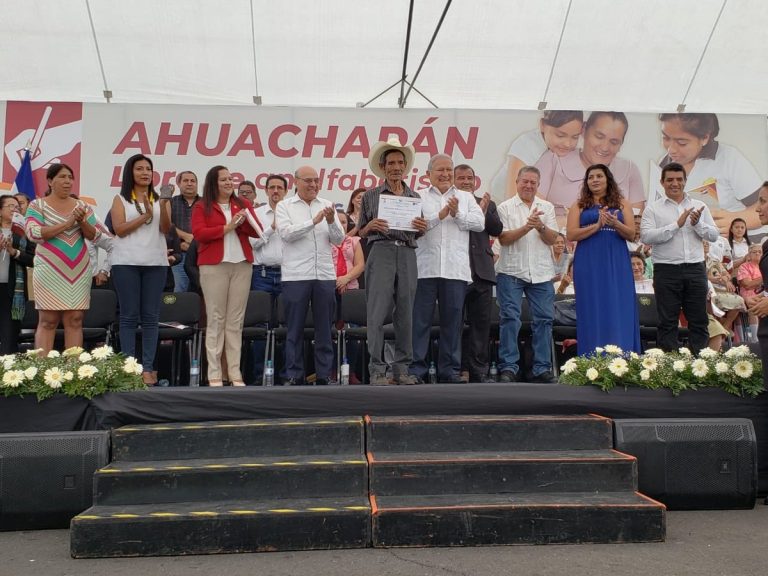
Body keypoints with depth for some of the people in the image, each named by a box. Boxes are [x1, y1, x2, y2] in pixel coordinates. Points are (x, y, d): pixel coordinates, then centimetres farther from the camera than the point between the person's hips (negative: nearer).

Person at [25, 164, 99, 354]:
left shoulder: (82, 206, 12)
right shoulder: (37, 205, 3)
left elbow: (94, 235, 8)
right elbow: (33, 233, -11)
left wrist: (82, 221, -12)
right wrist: (67, 224, -16)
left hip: (79, 271, 3)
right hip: (49, 271, -3)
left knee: (75, 320, 1)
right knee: (48, 321, -4)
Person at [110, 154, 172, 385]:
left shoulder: (160, 199, 14)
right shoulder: (120, 200, 8)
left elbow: (166, 229, 0)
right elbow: (119, 229, -4)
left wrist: (163, 206, -15)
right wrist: (145, 215, -9)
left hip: (156, 262, 2)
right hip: (126, 262, -2)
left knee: (151, 316, 0)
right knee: (129, 316, -1)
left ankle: (148, 368, 2)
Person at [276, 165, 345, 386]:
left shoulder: (327, 205, 12)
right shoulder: (284, 206, 5)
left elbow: (338, 239, 6)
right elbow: (287, 233, -11)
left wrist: (331, 222, -13)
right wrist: (314, 221, -17)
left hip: (325, 275, 3)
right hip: (295, 275, -2)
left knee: (324, 328, 5)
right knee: (295, 328, 2)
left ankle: (324, 375, 12)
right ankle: (294, 375, 9)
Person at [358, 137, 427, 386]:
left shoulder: (415, 198, 17)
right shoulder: (371, 196, 10)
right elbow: (361, 233, 12)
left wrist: (422, 228, -1)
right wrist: (371, 226, -9)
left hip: (407, 255, 3)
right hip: (380, 252, -3)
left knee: (405, 313, 3)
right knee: (377, 313, -8)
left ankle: (402, 369, 10)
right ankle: (377, 370, -4)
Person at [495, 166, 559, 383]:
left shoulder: (547, 207, 13)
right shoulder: (505, 207, 5)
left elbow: (552, 239, 5)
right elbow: (503, 238, -5)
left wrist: (540, 226, -15)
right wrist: (527, 227, -17)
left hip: (541, 273, 3)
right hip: (511, 272, -3)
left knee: (544, 319, 3)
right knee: (509, 319, -4)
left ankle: (542, 368, 11)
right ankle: (508, 367, 1)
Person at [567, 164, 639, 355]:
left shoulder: (622, 204, 11)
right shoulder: (579, 206, 9)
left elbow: (631, 234, 3)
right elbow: (571, 235, -3)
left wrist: (615, 224, -17)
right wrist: (598, 225, -14)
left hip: (616, 263, 1)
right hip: (589, 264, -1)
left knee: (620, 311, -2)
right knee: (592, 312, 0)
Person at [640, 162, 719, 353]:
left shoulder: (699, 206, 13)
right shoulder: (653, 208, 2)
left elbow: (714, 235, 8)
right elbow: (646, 236, -12)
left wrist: (697, 224, -11)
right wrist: (677, 224, -15)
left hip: (696, 270, 3)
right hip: (666, 271, -3)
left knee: (699, 320, 7)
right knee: (667, 322, 2)